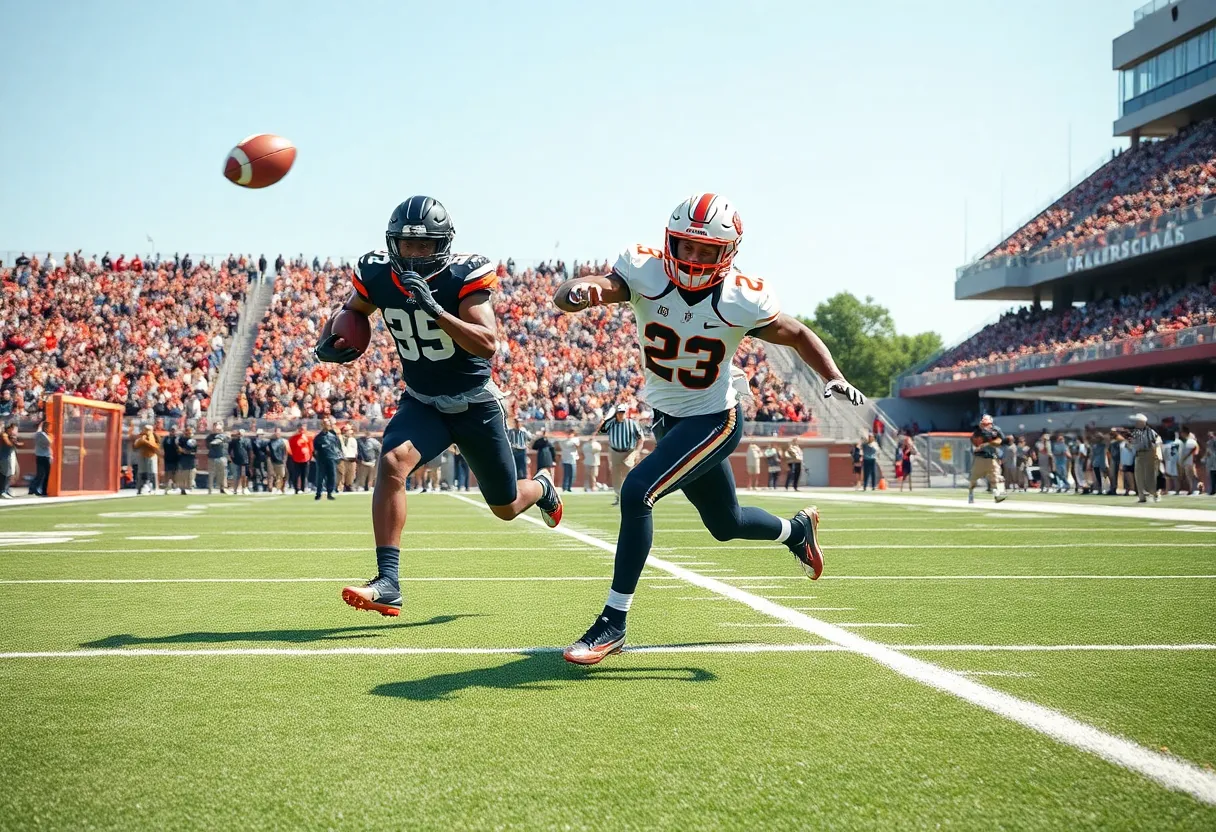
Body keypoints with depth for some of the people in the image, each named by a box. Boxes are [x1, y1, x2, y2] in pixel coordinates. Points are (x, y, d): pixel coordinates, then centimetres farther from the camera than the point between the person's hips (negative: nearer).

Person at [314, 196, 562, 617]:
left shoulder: (463, 277, -21)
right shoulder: (377, 276, -10)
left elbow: (488, 345, -30)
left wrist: (435, 311, -41)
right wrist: (329, 343, -12)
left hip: (476, 404, -2)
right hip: (422, 403, 2)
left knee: (506, 507, 11)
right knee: (391, 462, -29)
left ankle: (541, 487, 50)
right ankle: (387, 584, -27)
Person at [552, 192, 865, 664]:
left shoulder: (742, 300, -20)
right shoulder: (644, 272, -18)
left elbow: (798, 335, -2)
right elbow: (564, 297, -31)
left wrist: (834, 378, -19)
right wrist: (576, 292, -56)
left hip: (714, 421, -5)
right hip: (667, 419, 5)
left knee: (636, 493, -23)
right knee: (725, 524, 22)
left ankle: (613, 623, -12)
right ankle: (797, 529, 55)